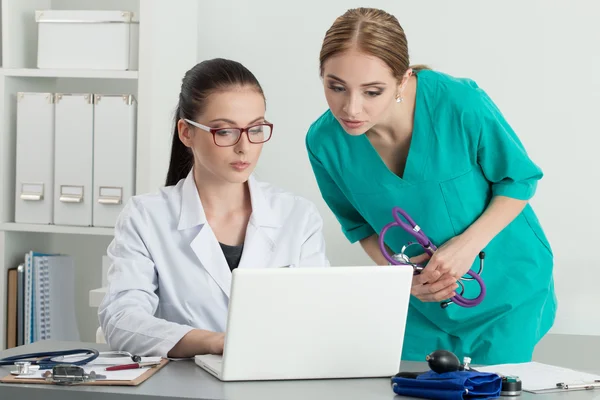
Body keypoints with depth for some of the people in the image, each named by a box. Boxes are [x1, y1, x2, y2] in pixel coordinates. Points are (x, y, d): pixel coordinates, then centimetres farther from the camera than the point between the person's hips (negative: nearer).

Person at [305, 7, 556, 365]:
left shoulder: (461, 103, -29)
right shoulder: (325, 142, -18)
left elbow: (520, 179, -12)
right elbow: (358, 223, 0)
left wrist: (469, 243, -25)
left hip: (506, 290, -2)